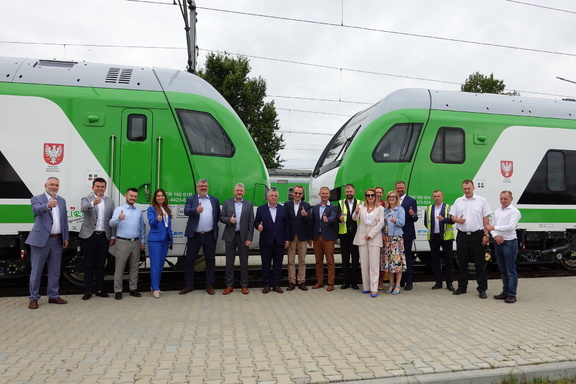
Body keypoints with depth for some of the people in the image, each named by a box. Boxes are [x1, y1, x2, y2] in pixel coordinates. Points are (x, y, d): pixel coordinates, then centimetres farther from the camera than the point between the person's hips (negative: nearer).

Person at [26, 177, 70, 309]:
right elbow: (36, 210, -26)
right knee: (36, 270, 4)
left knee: (55, 270, 11)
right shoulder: (37, 199, -3)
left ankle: (53, 296, 21)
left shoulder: (62, 201, 12)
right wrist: (48, 205, -47)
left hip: (57, 240, 5)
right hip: (41, 239, -5)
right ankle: (34, 298, 14)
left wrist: (66, 237, 9)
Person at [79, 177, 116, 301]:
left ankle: (99, 289, 19)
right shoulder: (86, 199, 2)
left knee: (100, 264, 10)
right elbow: (83, 208, -22)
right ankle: (87, 291, 12)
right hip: (89, 236, -2)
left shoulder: (110, 202, 10)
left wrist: (113, 237, 3)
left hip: (104, 236, 2)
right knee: (89, 265, 4)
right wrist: (93, 203, -43)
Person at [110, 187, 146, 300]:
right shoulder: (119, 209, 0)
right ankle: (118, 291, 4)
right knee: (119, 267, -3)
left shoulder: (139, 212, 15)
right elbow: (111, 223, -15)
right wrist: (118, 218, -36)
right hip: (123, 242, -4)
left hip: (136, 242, 4)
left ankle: (133, 289, 18)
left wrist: (143, 241, 12)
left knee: (134, 267, 9)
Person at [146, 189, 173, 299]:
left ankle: (154, 286, 22)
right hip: (155, 239, -6)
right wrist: (157, 219, -37)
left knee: (161, 264, 10)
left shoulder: (167, 210, 14)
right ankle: (155, 289, -2)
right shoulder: (151, 209, -2)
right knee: (155, 264, -6)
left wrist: (171, 240, 13)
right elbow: (151, 222, -16)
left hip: (165, 240, 6)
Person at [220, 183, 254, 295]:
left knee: (244, 262, 5)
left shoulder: (249, 204, 4)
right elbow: (221, 217, 6)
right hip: (230, 236, 1)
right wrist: (229, 220, -16)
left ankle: (244, 285, 16)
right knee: (229, 261, 7)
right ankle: (229, 285, 17)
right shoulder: (227, 203, 6)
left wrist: (249, 238, -6)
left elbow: (251, 223, 1)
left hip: (243, 237, 0)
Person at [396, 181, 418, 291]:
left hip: (406, 234, -3)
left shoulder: (411, 201, -1)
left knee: (407, 258, 2)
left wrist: (413, 215, -26)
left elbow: (415, 219, -5)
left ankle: (409, 282, 10)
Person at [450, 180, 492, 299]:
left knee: (479, 263, 1)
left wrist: (486, 235, -6)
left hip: (477, 235, -3)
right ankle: (462, 287, 19)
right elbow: (452, 216, 10)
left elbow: (485, 219, 0)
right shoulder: (458, 201, 10)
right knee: (462, 262, 9)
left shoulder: (481, 200, 2)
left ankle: (482, 289, 9)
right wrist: (458, 220, -13)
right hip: (462, 235, 3)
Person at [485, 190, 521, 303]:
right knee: (503, 270, 14)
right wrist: (495, 236, -6)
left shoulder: (514, 211, -6)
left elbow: (511, 226, -19)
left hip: (509, 243, -7)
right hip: (498, 243, 7)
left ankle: (511, 294, 2)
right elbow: (491, 226, 12)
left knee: (511, 271, -2)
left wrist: (494, 228, -22)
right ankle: (505, 292, 22)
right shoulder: (497, 212, 15)